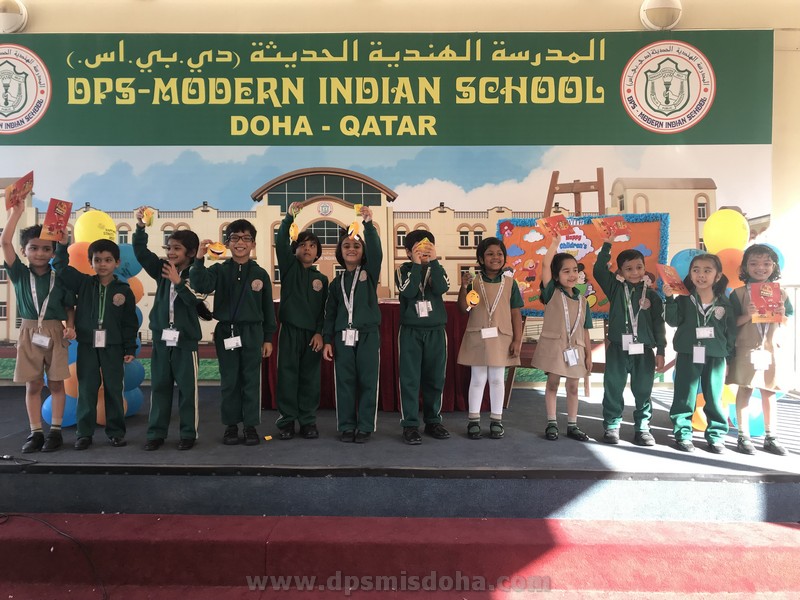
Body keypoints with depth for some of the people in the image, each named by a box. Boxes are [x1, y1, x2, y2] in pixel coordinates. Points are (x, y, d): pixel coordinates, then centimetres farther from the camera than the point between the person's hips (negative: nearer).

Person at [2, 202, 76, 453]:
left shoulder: (59, 278, 0)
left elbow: (70, 306, 6)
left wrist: (70, 326, -10)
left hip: (55, 332, 0)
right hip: (29, 332, 1)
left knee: (56, 383, 5)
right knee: (33, 385, 6)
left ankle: (55, 430, 14)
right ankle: (36, 433, 14)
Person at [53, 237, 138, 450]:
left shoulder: (124, 290, -2)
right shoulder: (83, 283, 5)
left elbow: (130, 323, 0)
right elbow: (61, 267, 1)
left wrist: (130, 348, -3)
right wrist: (62, 244, -6)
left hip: (113, 347, -1)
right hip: (87, 345, 1)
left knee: (113, 390, 6)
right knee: (86, 389, 6)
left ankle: (116, 432, 15)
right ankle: (84, 433, 14)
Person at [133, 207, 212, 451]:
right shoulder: (162, 269, 7)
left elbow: (195, 301, -18)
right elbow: (141, 252, 0)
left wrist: (178, 282, -25)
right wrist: (140, 226, -11)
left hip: (185, 339, -4)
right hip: (161, 338, 4)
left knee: (187, 388, 3)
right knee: (159, 386, 10)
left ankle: (188, 433, 13)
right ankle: (156, 432, 19)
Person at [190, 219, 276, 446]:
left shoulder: (260, 274, 3)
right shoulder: (219, 270, 1)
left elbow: (268, 308, 5)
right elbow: (200, 285, -19)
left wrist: (268, 338, 4)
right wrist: (199, 259, -30)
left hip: (252, 332, 0)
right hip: (226, 332, 0)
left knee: (251, 380, 5)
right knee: (229, 381, 7)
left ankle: (250, 425, 16)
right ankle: (231, 425, 19)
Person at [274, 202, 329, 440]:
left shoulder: (321, 279, 12)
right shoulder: (289, 267, 7)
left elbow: (323, 309, 8)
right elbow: (280, 243, -10)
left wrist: (320, 332, -3)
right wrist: (289, 217, -15)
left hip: (312, 332, 2)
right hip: (290, 329, -2)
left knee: (310, 378, 4)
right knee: (287, 376, -1)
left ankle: (308, 421, 12)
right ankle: (286, 421, 6)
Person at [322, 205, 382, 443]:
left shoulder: (370, 273, 6)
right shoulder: (337, 282, 13)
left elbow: (376, 251, -13)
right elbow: (330, 313, 12)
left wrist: (368, 223, -20)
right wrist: (327, 340, 5)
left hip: (368, 334, -2)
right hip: (343, 336, 2)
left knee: (367, 381, 0)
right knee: (345, 382, 3)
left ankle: (365, 427, 8)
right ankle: (346, 427, 12)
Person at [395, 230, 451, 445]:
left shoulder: (437, 269, 8)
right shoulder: (403, 270, 2)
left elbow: (441, 289, -13)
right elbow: (409, 292, -17)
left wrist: (433, 261, -15)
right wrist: (417, 264, -16)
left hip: (436, 331, 2)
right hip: (410, 331, -2)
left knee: (435, 378, 8)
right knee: (410, 379, -2)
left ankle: (433, 421, 20)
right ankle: (410, 424, 4)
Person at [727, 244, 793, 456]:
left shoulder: (780, 293, 8)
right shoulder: (739, 293, -2)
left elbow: (787, 323, 12)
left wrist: (782, 315, -8)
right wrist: (747, 315, -21)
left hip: (772, 349, 3)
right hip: (747, 349, -3)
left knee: (769, 392, 10)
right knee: (745, 390, 0)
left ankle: (770, 437, 20)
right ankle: (743, 437, 8)